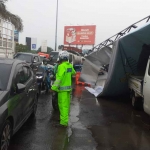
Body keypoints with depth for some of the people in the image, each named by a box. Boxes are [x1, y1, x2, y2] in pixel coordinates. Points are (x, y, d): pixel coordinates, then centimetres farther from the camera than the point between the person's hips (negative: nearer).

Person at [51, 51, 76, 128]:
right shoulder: (69, 65, 8)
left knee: (63, 105, -7)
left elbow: (59, 78, -25)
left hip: (63, 88, -9)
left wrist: (53, 87, -24)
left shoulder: (62, 66, -18)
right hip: (68, 87, 9)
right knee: (66, 104, 19)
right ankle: (65, 118, 33)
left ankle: (63, 122, -6)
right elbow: (73, 73, 28)